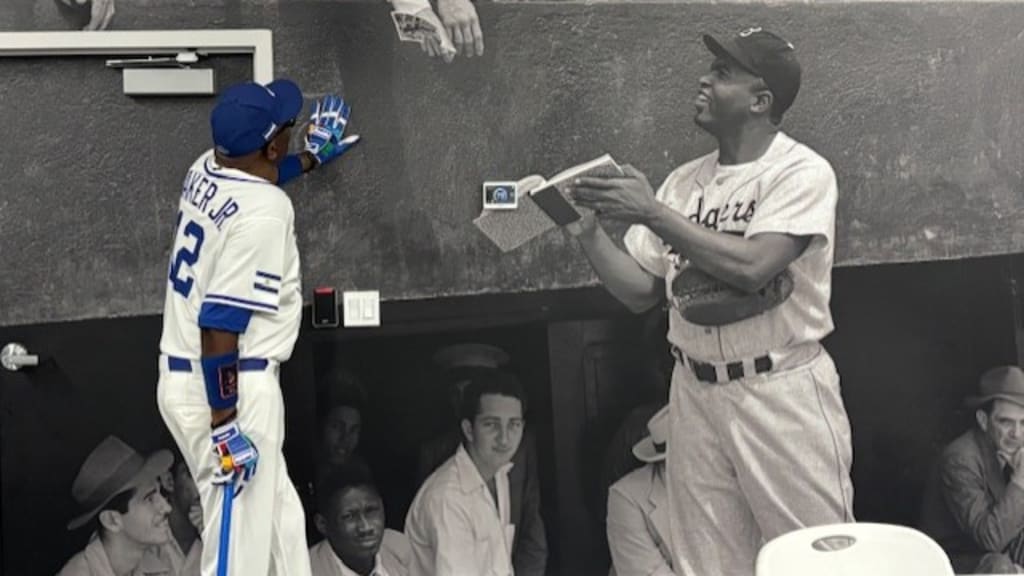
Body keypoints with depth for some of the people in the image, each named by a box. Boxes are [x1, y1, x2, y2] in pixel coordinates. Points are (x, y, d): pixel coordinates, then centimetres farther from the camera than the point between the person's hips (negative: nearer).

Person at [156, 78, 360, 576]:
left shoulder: (206, 169, 4)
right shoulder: (264, 211, -22)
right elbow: (220, 324, -26)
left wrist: (312, 155, 44)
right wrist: (224, 427, -23)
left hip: (184, 377, 10)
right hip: (227, 389, -10)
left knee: (278, 513, 20)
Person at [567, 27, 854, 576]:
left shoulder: (801, 172, -8)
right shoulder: (684, 181, 8)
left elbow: (751, 267, -24)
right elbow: (641, 292, 11)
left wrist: (651, 212, -20)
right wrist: (589, 232, -4)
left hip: (783, 392, -5)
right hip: (695, 393, 5)